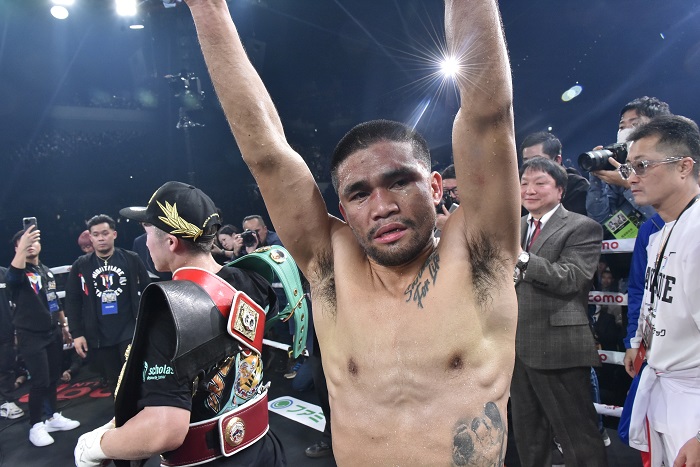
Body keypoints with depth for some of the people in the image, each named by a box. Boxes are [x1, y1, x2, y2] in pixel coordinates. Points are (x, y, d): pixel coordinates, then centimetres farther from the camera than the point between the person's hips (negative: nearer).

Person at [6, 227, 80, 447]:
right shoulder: (20, 273, -10)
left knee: (53, 378, 14)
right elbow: (13, 274, -37)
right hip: (31, 336, -6)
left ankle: (52, 417, 29)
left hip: (52, 332, 6)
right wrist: (23, 248, -52)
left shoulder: (47, 271, 11)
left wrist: (64, 325, 20)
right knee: (40, 381, -6)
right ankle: (36, 425, 10)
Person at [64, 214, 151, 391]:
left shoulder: (132, 259, 0)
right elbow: (72, 301, 4)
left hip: (130, 330, -2)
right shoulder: (80, 265, 3)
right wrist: (77, 333, -1)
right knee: (113, 382, 12)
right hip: (98, 336, 2)